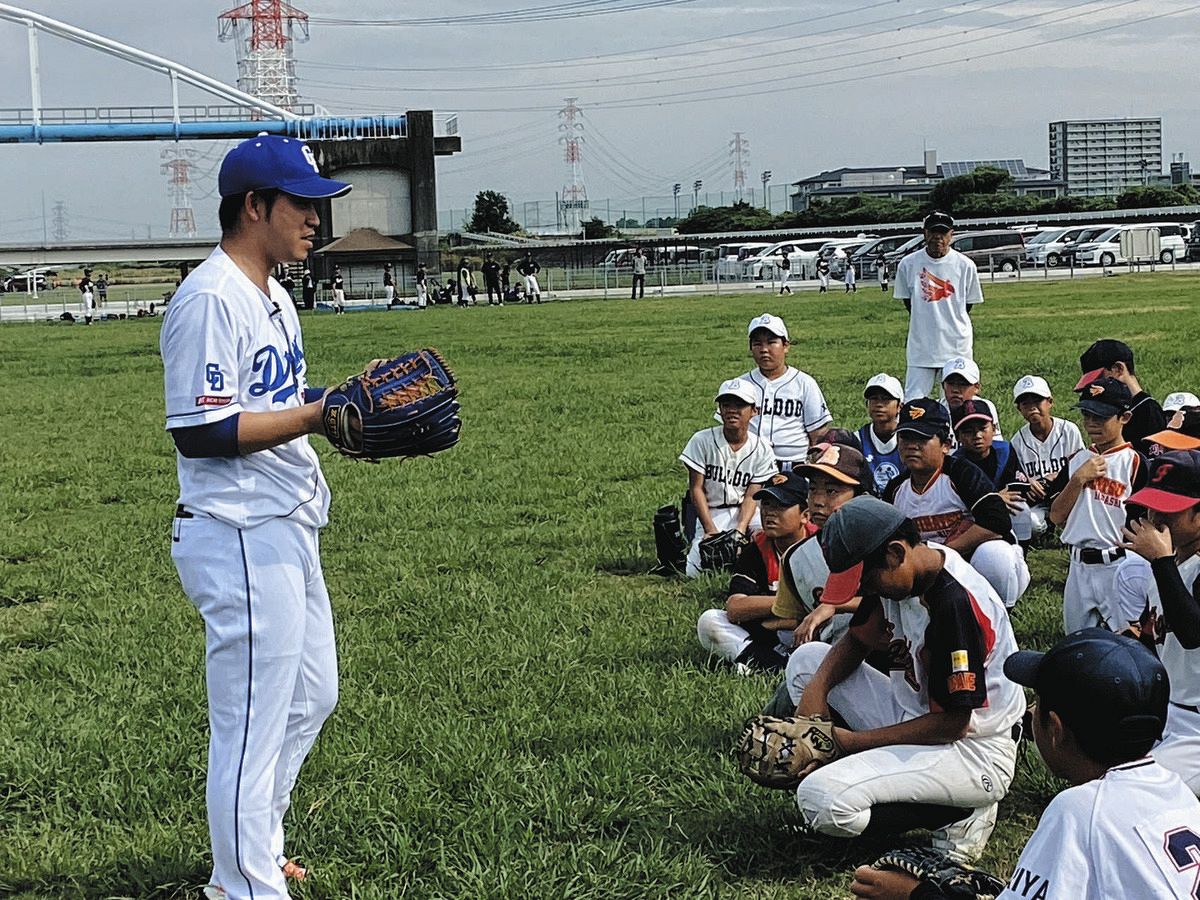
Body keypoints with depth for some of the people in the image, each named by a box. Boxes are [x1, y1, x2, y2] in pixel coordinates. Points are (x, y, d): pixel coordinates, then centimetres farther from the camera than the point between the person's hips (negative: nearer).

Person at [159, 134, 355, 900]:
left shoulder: (272, 295, 14)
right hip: (242, 539, -11)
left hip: (288, 532, 11)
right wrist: (319, 414, -24)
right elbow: (200, 431, -23)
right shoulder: (211, 299, -17)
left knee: (311, 695, 21)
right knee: (253, 724, -3)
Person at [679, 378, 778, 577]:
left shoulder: (762, 449, -3)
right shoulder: (702, 441, -7)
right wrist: (711, 530, -16)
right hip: (711, 514, -2)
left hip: (745, 513, 2)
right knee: (693, 572, -24)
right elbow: (696, 489, -7)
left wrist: (740, 530, -23)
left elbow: (751, 496, -6)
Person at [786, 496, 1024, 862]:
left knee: (822, 800, -27)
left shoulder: (955, 602, -27)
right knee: (807, 657, 10)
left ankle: (958, 816, -9)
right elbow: (858, 639, 15)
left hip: (974, 751, -10)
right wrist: (818, 686, -7)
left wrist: (853, 740, -18)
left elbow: (953, 723, -23)